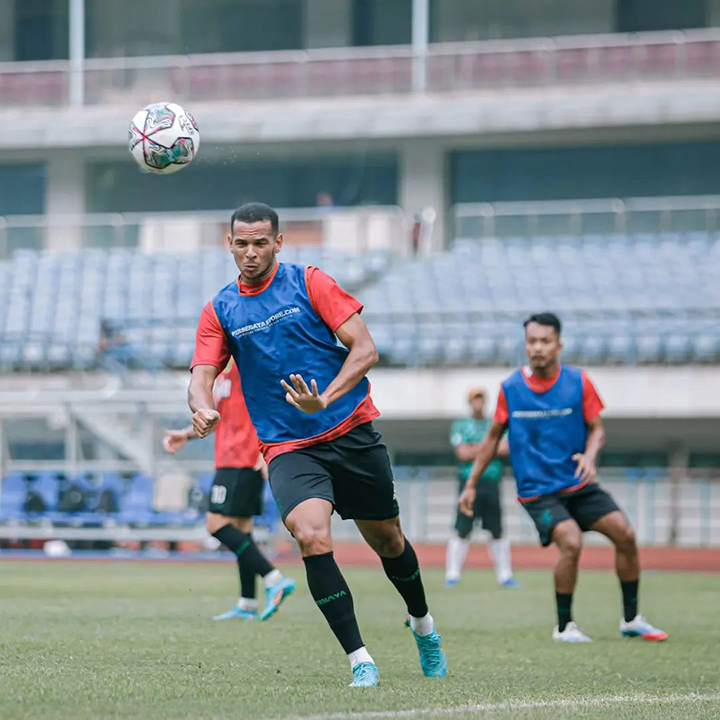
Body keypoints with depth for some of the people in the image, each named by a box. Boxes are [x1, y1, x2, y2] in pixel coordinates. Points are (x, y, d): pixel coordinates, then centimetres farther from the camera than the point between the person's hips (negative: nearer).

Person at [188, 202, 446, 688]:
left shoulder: (309, 282, -2)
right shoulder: (220, 311, 6)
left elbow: (365, 349, -7)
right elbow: (201, 377, -2)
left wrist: (324, 400, -22)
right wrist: (203, 408, -26)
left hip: (352, 432, 0)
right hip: (288, 447, 0)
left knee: (387, 539, 12)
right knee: (311, 536, -25)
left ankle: (423, 624, 42)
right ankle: (360, 661, -20)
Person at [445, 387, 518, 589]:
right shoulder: (459, 426, 6)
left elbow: (505, 449, -3)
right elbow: (463, 453, -7)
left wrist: (475, 449, -9)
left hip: (491, 482, 2)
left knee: (497, 531, 5)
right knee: (462, 531, -8)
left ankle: (504, 575, 9)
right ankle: (452, 575, -5)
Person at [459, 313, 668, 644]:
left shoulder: (578, 382, -4)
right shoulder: (510, 388, -4)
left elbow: (596, 429, 1)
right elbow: (493, 436, 7)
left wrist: (589, 456, -21)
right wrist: (471, 484, 9)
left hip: (578, 485, 3)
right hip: (536, 490, -3)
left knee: (625, 534, -7)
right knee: (571, 542, -25)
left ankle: (630, 619, 10)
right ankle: (564, 626, -8)